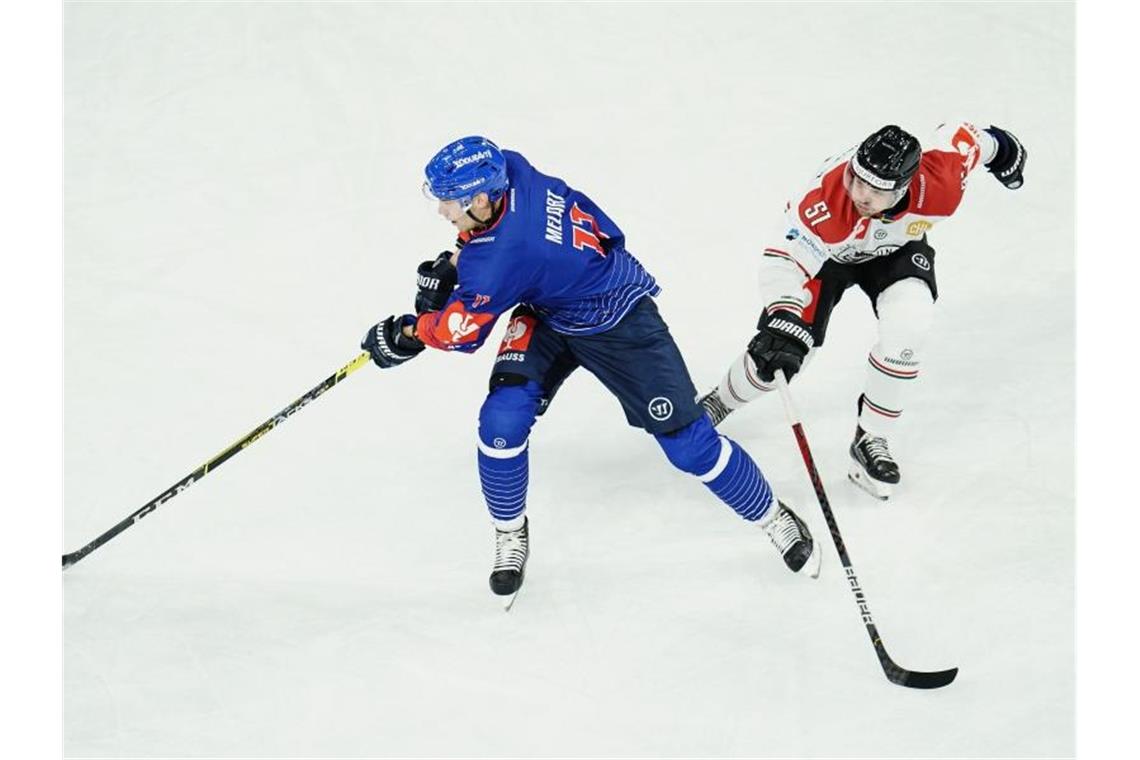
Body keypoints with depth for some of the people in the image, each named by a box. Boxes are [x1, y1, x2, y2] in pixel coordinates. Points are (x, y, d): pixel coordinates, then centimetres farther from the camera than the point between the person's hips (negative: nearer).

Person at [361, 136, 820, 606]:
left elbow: (461, 331, -21)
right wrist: (452, 262, -3)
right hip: (546, 314, 8)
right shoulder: (506, 168, -19)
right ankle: (510, 533, 11)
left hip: (619, 325, -8)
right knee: (502, 420, -11)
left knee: (688, 443, -3)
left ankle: (774, 519, 19)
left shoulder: (502, 259, -38)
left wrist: (404, 335, -4)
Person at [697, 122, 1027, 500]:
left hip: (896, 249, 2)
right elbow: (784, 260, -46)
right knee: (783, 349, -8)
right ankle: (720, 401, 27)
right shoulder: (825, 202, -45)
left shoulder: (939, 189, -35)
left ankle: (871, 440, -6)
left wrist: (997, 147, 8)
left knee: (907, 324, -26)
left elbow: (957, 135, -15)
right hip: (828, 252, -2)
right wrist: (785, 323, -61)